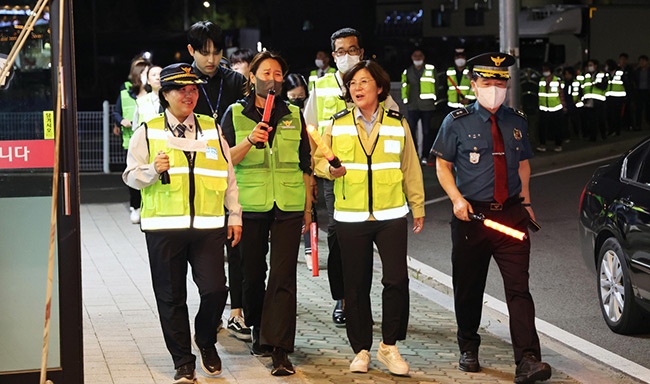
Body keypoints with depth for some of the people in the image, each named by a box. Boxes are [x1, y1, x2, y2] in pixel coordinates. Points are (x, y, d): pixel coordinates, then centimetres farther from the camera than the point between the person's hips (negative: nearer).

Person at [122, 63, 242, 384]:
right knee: (171, 297, 3)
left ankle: (205, 340, 23)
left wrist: (235, 215, 13)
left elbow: (228, 175, 16)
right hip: (163, 227, -1)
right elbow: (131, 176, 5)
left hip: (208, 226, 1)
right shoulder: (148, 132, 6)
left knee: (215, 290, -7)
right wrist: (154, 169, -15)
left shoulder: (211, 129, 13)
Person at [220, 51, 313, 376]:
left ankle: (279, 351, -10)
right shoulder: (235, 114, 4)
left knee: (283, 276, -8)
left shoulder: (294, 115, 10)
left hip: (289, 206, 0)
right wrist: (249, 141, -20)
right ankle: (259, 332, 30)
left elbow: (305, 164, 14)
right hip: (250, 205, 0)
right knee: (253, 274, 9)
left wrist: (308, 207, 12)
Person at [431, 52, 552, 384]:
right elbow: (443, 166, 3)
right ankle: (468, 349, 30)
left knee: (519, 288, -8)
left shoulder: (516, 122, 9)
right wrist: (457, 199, -11)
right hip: (472, 216, -1)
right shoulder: (457, 122, 0)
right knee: (468, 289, 9)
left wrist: (526, 201, 14)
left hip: (511, 214, 2)